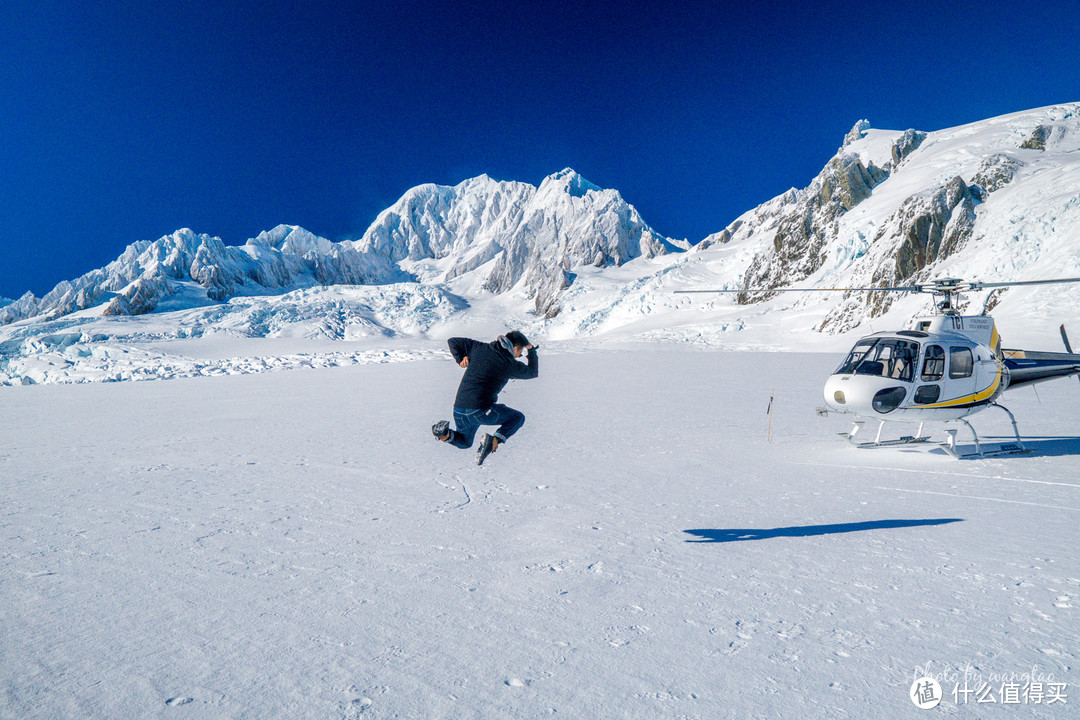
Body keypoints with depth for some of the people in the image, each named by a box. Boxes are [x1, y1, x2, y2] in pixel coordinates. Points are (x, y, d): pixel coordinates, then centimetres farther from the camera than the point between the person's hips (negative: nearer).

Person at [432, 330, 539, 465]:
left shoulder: (480, 348, 8)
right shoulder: (510, 364, -3)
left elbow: (453, 341, 16)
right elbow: (533, 372, 16)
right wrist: (531, 350, 29)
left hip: (458, 410, 6)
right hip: (481, 411, -6)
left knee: (464, 442, 32)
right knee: (518, 417, 14)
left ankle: (446, 434, -1)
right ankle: (494, 440, -11)